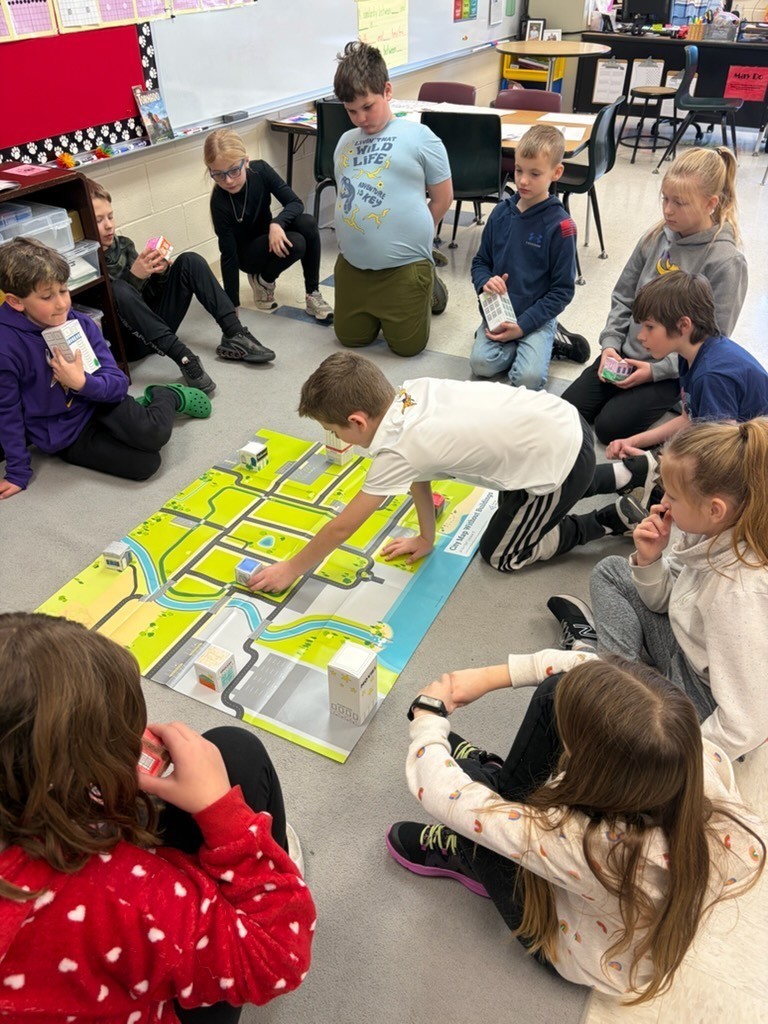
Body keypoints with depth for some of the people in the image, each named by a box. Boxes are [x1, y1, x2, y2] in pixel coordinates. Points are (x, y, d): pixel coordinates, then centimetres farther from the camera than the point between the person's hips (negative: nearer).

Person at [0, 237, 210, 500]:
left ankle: (166, 396, 8)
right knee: (144, 464, -21)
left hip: (96, 402, 2)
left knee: (152, 433, -27)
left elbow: (118, 383, -11)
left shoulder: (82, 324, -11)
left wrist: (83, 383, -33)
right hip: (63, 436, -2)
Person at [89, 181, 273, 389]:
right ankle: (184, 358, -39)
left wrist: (160, 272, -11)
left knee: (189, 261, -4)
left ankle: (234, 335, -17)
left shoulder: (122, 244, 7)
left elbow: (151, 292, 10)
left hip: (156, 323, 7)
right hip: (129, 342, -6)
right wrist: (134, 276, -28)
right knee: (119, 290, -34)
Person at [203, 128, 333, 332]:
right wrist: (232, 307, -25)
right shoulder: (220, 203, -29)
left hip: (268, 235, 4)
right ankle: (262, 280, -3)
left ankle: (313, 294, -17)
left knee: (308, 223, -26)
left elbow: (295, 203, -19)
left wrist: (276, 223, -40)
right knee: (296, 244, -31)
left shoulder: (260, 170, -20)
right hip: (246, 251, -4)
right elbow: (229, 255, -26)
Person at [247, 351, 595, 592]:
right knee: (510, 504, 34)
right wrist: (426, 537, 19)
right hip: (564, 419, 8)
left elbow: (342, 528, -10)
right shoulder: (410, 390, -3)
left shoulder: (397, 450, -22)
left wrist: (290, 569, 2)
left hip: (560, 463, -7)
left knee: (499, 555, 13)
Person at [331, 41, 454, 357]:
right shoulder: (346, 141, 13)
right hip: (352, 264, 6)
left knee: (407, 345, 2)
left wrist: (410, 237, 7)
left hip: (404, 265, -5)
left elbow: (443, 198, 0)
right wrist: (348, 246, 16)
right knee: (351, 339, 9)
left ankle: (427, 288, 30)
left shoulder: (419, 137, -4)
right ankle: (380, 308, 38)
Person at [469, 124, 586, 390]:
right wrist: (485, 283, -13)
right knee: (481, 363, -22)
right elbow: (480, 261, 12)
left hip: (537, 317, -3)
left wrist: (523, 325, -16)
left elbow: (562, 290, -8)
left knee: (528, 377, -24)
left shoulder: (560, 225, -10)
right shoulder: (501, 212, 3)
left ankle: (549, 340, 7)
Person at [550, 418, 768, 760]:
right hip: (687, 651, 7)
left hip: (705, 710, -7)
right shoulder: (713, 528, -14)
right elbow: (663, 600, 3)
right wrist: (648, 560, -17)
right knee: (609, 572, 10)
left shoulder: (740, 592, -37)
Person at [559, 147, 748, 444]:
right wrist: (610, 343, -6)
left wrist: (655, 370, -19)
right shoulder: (657, 238, -2)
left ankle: (671, 401, 9)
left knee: (610, 427, -18)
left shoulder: (726, 262, -17)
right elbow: (623, 297, 8)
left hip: (670, 369, -5)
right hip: (626, 353, 6)